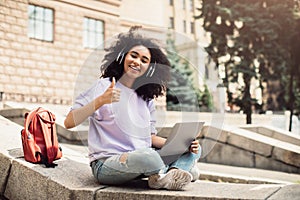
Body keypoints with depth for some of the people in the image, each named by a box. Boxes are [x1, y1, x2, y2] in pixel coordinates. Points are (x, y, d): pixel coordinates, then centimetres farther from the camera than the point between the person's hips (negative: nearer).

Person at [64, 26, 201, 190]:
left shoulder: (146, 99, 14)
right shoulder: (104, 86, -4)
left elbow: (151, 137, 13)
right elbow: (69, 122, -12)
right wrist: (100, 101, -27)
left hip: (143, 161, 7)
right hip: (107, 165, -6)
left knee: (194, 150, 1)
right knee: (147, 156, -36)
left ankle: (166, 176, -24)